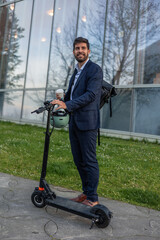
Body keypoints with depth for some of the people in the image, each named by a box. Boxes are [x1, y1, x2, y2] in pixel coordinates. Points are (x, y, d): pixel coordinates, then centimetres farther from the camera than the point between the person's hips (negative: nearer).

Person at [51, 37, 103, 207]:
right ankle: (86, 192, 29)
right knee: (78, 160, 14)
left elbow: (91, 94, -19)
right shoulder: (76, 71, 20)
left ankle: (92, 199, 11)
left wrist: (67, 105, -26)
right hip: (74, 122, 9)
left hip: (87, 122, -8)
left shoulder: (95, 70, -7)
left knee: (89, 161, -2)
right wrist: (60, 100, 9)